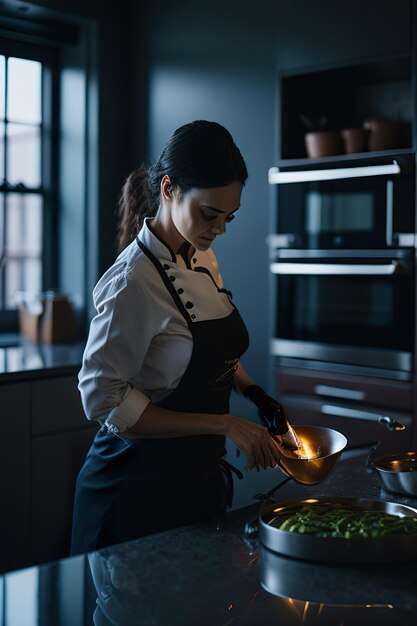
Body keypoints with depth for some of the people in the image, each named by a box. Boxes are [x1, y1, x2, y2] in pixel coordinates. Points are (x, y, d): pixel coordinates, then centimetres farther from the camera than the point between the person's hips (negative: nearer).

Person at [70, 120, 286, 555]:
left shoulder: (203, 259, 2)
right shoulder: (133, 281, -23)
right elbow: (104, 400, -23)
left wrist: (250, 389, -1)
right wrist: (224, 425, -24)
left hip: (199, 477, 8)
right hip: (141, 487, -8)